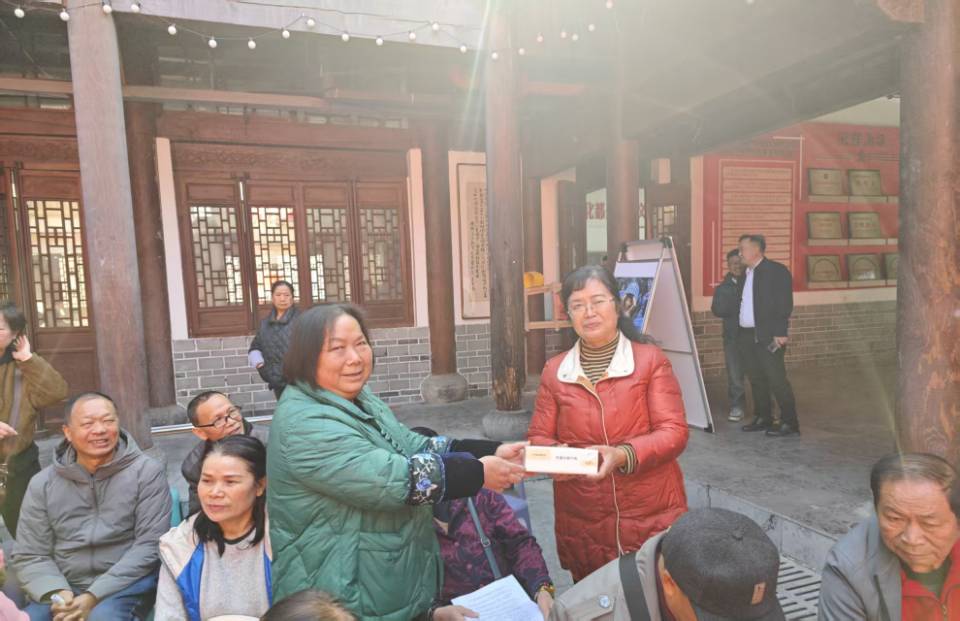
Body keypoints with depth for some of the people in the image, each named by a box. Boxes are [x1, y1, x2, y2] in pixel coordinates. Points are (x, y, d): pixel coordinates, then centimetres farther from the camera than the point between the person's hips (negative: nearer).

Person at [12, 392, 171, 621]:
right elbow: (28, 556, 5)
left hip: (127, 583, -3)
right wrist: (57, 593, -13)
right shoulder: (42, 484, 5)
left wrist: (95, 596, -16)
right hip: (65, 588, 3)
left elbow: (150, 545, -9)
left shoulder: (147, 472, -6)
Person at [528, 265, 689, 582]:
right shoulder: (554, 371, 3)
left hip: (652, 518, -1)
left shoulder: (650, 359, -4)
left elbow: (674, 432, -8)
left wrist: (623, 455, -25)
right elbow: (538, 438, 5)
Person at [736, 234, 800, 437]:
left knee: (776, 379, -5)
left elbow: (785, 304, -12)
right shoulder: (746, 274, 16)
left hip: (768, 336, -7)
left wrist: (780, 332, -18)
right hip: (747, 335, 7)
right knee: (756, 379, 12)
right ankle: (762, 418, 23)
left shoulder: (777, 270, -6)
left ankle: (789, 423, 3)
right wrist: (740, 332, 10)